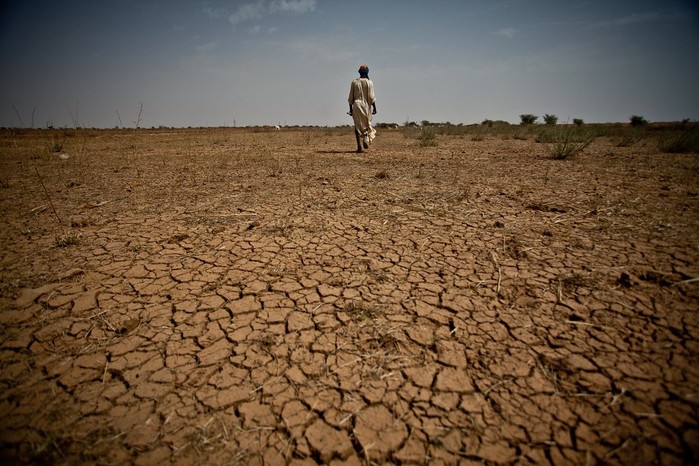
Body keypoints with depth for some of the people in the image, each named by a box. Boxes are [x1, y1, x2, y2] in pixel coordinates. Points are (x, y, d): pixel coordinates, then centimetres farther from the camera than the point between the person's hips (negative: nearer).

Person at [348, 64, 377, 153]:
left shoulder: (354, 82, 4)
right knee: (367, 123, 18)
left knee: (357, 126, 4)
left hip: (356, 105, 1)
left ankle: (359, 146, -5)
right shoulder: (369, 82, -3)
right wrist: (374, 107, -3)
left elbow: (351, 97, 3)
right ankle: (366, 137, -8)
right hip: (366, 105, -1)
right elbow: (371, 97, -8)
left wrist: (350, 108, 8)